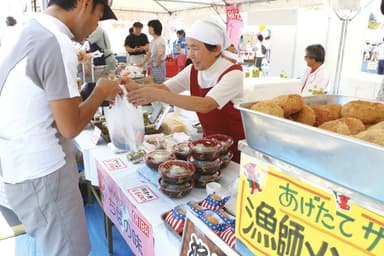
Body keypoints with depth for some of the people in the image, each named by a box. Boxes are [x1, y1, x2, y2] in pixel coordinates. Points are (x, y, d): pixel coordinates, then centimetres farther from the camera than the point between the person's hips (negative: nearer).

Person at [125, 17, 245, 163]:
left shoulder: (233, 74, -20)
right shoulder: (192, 71, 1)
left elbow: (205, 105, -33)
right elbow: (164, 87, -7)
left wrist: (157, 95, -36)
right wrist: (137, 88, -26)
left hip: (236, 147, -4)